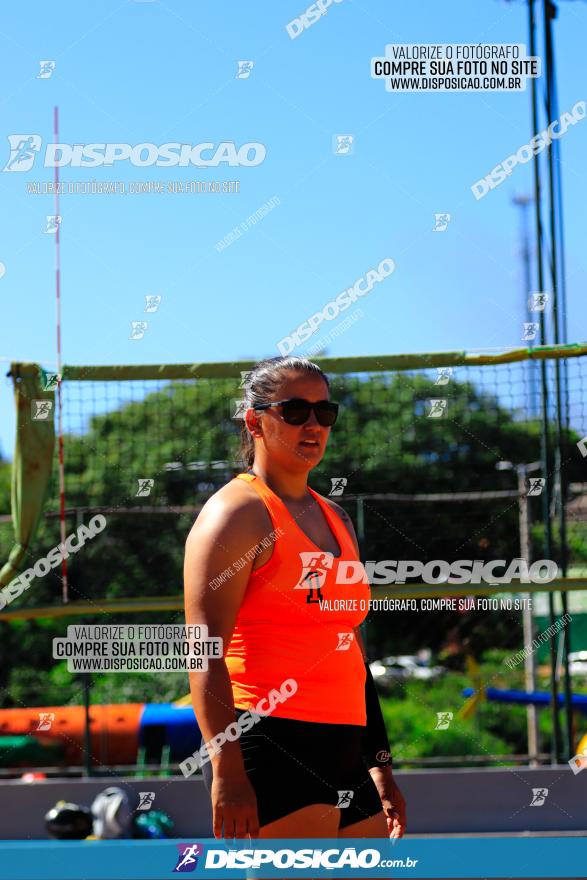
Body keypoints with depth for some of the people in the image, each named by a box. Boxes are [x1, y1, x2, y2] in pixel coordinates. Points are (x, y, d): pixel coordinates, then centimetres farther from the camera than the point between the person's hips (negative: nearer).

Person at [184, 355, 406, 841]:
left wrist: (380, 763, 23)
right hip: (271, 750, -8)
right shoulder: (238, 513, -5)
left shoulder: (336, 518, 21)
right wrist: (226, 771, -22)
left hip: (345, 758, 9)